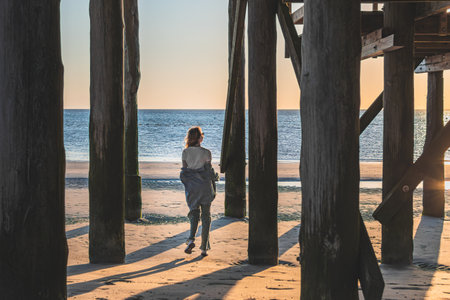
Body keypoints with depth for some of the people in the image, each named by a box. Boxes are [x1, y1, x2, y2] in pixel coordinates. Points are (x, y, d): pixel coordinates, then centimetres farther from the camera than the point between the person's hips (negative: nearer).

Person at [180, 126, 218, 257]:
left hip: (191, 187, 2)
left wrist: (187, 182, 14)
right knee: (206, 216, 8)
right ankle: (204, 247, 5)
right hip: (205, 185, -2)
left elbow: (184, 169, 1)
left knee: (194, 213, 12)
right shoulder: (206, 153, -10)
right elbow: (209, 170, -6)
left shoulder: (185, 152, -2)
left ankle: (191, 239, -14)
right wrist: (215, 177, 12)